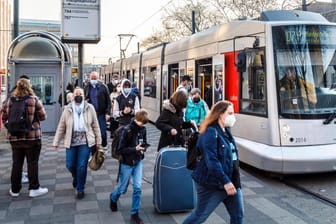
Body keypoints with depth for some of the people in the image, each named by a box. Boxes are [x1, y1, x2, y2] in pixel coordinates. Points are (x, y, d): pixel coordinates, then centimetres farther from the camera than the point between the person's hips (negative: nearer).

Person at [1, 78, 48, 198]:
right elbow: (43, 117, -5)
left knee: (17, 163, 12)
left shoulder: (9, 100, 2)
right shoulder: (33, 99, -9)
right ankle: (34, 188, 12)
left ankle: (15, 189, 22)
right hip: (32, 137, -3)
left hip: (14, 137, 4)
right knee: (32, 163, 6)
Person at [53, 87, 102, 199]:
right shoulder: (67, 109, 1)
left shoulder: (90, 108, -1)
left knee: (82, 166, -3)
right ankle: (76, 177, 40)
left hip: (85, 141, -1)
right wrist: (56, 142, 3)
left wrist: (98, 140, 4)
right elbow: (61, 127, 4)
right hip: (71, 142, 2)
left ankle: (80, 189, 16)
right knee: (70, 165, 5)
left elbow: (95, 125, 4)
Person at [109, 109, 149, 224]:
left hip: (138, 162, 4)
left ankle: (134, 213, 13)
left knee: (137, 187, -1)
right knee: (123, 188, 12)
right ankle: (113, 198, 46)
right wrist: (134, 149, -30)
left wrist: (143, 147, -12)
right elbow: (121, 149, -18)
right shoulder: (127, 130, -21)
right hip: (127, 163, -4)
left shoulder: (143, 129, -4)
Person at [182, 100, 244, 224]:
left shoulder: (226, 131, 9)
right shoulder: (210, 133, -19)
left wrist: (234, 181, 18)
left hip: (231, 182, 9)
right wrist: (225, 182, -28)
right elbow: (212, 161, -26)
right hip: (212, 184, -9)